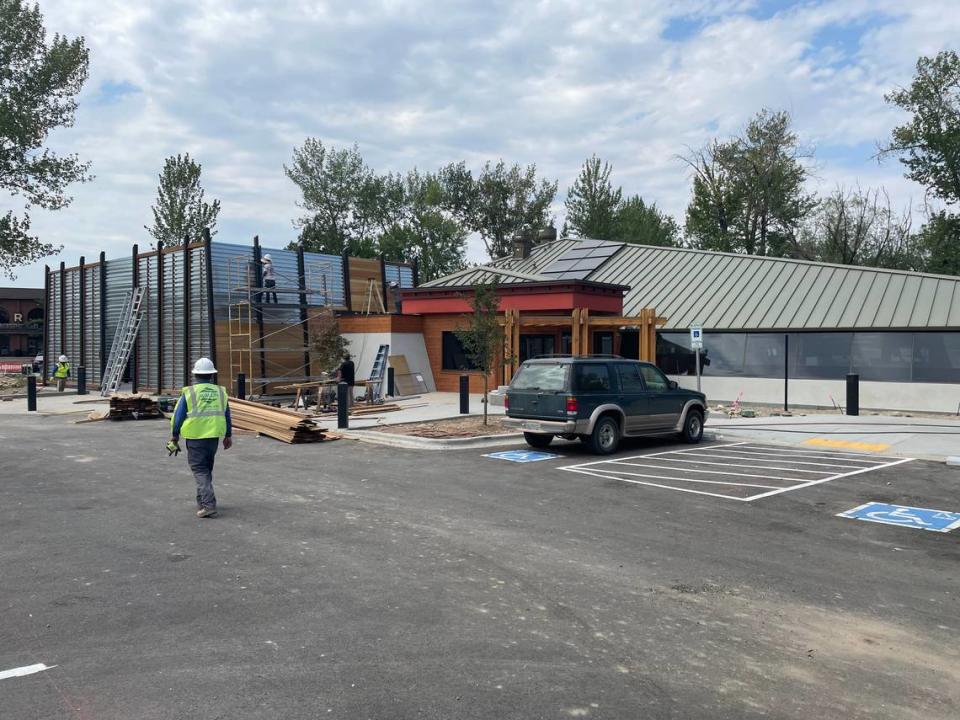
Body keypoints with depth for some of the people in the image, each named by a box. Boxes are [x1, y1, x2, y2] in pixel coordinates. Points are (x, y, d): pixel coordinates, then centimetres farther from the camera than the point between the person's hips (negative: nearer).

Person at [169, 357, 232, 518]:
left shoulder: (189, 392, -5)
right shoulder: (220, 392, 7)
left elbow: (178, 416, -2)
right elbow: (226, 415, 14)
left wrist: (174, 437, 10)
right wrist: (228, 436, 24)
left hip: (195, 437, -4)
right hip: (214, 437, 4)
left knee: (200, 470, -2)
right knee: (207, 468, 18)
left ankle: (208, 504, -15)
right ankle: (202, 501, 27)